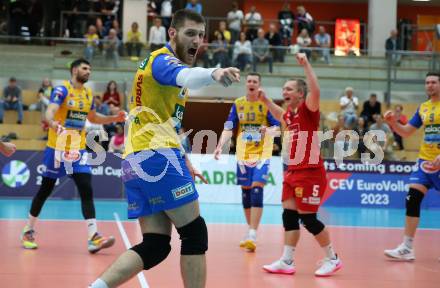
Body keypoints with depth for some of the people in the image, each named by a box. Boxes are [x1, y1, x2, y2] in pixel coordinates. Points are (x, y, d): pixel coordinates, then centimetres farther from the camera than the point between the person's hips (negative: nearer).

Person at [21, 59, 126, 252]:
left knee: (87, 191, -9)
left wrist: (115, 118, 16)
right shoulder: (62, 90, -10)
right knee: (45, 190, 5)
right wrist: (52, 122, -48)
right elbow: (50, 111, -26)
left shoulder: (89, 94, 10)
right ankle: (28, 231, 23)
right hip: (57, 148, -5)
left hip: (78, 150, 5)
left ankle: (93, 238, -16)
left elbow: (93, 118, 27)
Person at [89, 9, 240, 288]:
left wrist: (183, 160, 29)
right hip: (157, 156, -9)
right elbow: (186, 76, -34)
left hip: (135, 162, 9)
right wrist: (214, 73, -55)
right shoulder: (162, 59, -7)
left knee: (155, 245, 3)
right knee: (195, 234, -4)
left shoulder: (164, 62, 24)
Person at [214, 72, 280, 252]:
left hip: (262, 154, -4)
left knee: (257, 190, -16)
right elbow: (228, 129, 3)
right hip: (243, 155, 4)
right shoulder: (238, 104, 6)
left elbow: (278, 126, -3)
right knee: (246, 192, 9)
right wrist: (220, 146, -12)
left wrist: (268, 130, -26)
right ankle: (250, 230, 24)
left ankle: (253, 235, -20)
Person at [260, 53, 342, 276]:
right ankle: (287, 262, 10)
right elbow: (281, 117, 37)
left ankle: (332, 259, 10)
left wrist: (306, 65, -34)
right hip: (293, 172, 8)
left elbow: (315, 91, -33)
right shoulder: (289, 114, 11)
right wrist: (266, 101, 28)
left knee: (308, 218, -5)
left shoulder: (308, 110, -11)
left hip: (310, 173, -8)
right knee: (289, 215, 6)